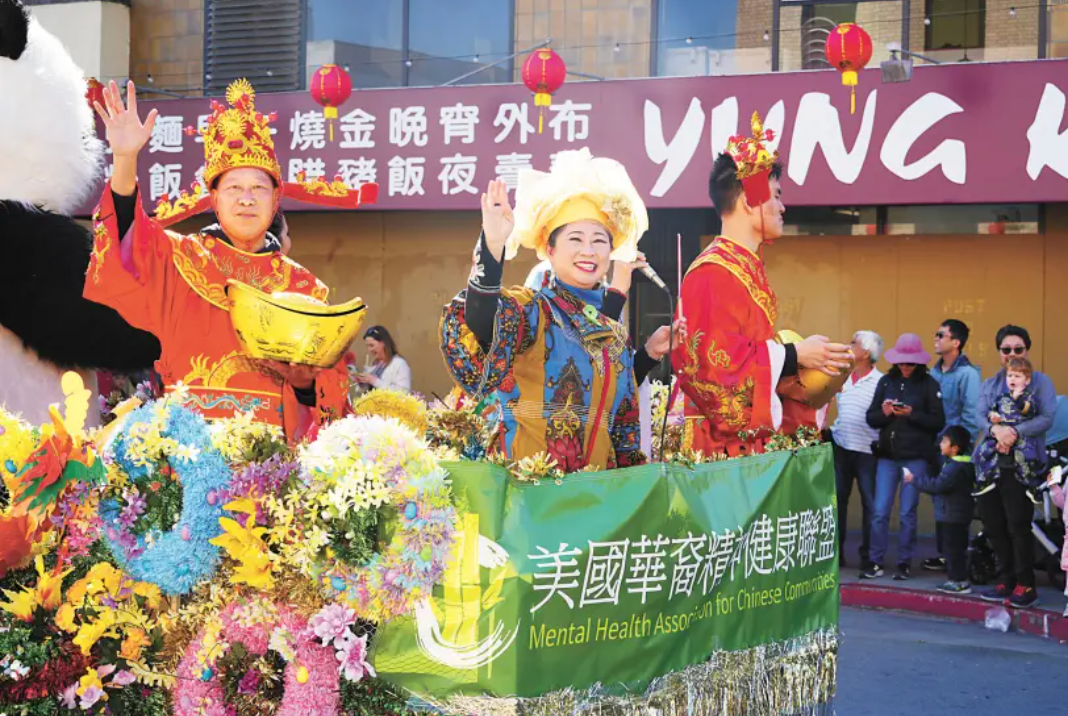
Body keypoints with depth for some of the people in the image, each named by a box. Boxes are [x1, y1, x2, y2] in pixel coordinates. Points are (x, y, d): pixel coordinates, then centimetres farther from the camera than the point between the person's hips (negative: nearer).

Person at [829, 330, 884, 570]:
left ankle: (868, 555, 10)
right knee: (837, 499, 6)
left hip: (867, 451, -5)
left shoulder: (880, 381, -8)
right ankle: (835, 551, 14)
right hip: (841, 448, 5)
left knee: (869, 503, 2)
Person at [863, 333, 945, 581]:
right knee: (880, 512, -1)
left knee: (907, 513, 3)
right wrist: (884, 413, -13)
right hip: (887, 455, 3)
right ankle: (876, 562, 7)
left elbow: (938, 422, -6)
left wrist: (912, 414, -17)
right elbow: (871, 418, 8)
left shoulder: (928, 384, -2)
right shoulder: (886, 382, 7)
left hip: (916, 457, -2)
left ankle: (905, 563, 13)